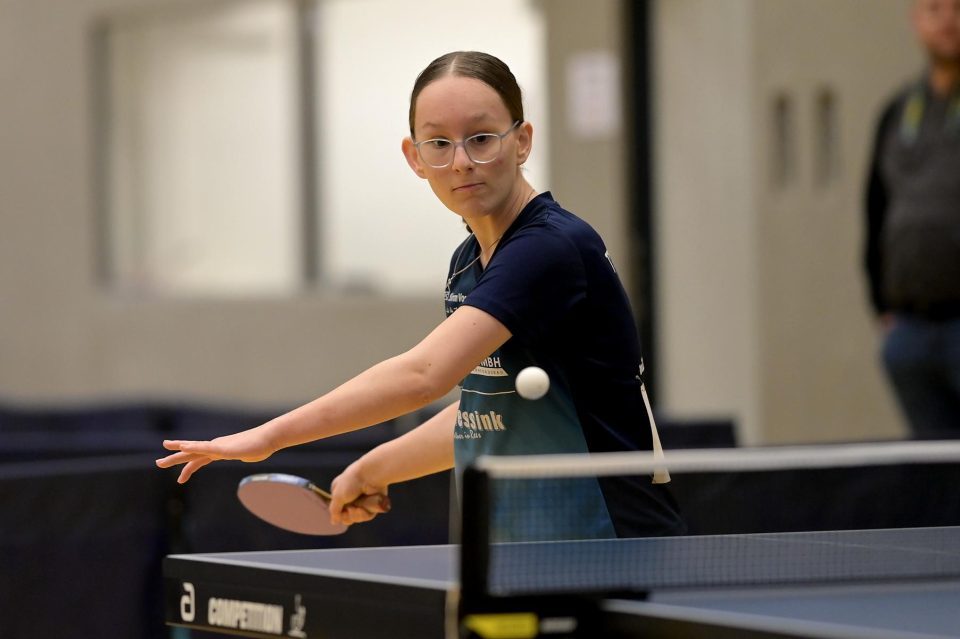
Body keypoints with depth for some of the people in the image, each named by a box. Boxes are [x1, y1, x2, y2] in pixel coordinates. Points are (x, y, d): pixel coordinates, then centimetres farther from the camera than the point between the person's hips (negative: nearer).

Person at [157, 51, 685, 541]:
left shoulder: (553, 248, -18)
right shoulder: (467, 264, 11)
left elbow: (422, 375, -28)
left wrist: (270, 435, -26)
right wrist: (373, 469, 18)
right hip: (522, 556, 8)